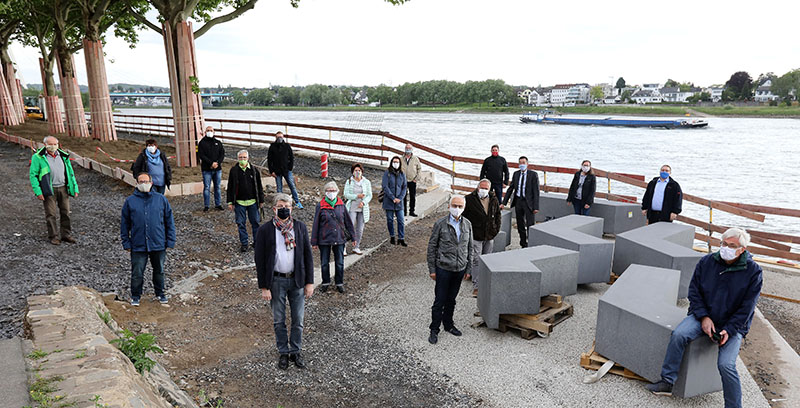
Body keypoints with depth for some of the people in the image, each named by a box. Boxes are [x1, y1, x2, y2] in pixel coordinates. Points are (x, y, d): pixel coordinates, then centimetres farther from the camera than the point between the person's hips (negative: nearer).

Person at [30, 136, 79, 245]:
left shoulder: (63, 156, 10)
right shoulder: (38, 157, -3)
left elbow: (70, 173, 16)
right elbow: (33, 175, -4)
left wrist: (75, 188, 10)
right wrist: (38, 192, -11)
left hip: (63, 188, 4)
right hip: (49, 190, -4)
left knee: (65, 212, 6)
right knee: (51, 214, 0)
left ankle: (66, 235, 16)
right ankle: (53, 236, 11)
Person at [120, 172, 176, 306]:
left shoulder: (161, 199, 1)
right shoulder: (130, 201, 1)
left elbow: (169, 221, 5)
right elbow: (124, 223, 6)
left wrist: (170, 240, 1)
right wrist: (126, 243, 2)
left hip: (159, 244, 1)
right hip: (138, 245, -1)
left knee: (159, 271, 14)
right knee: (137, 273, 6)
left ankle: (160, 293, 32)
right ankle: (135, 296, 25)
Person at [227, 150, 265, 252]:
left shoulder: (254, 170, 1)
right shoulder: (234, 170, 1)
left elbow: (259, 186, 7)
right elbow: (230, 187, 5)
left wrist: (261, 200, 6)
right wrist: (230, 202, 2)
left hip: (253, 202, 0)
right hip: (239, 202, 0)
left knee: (255, 222, 7)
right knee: (241, 223, 5)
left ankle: (257, 241, 22)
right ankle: (244, 243, 16)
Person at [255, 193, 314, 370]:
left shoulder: (300, 227, -1)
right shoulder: (265, 230, -7)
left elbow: (308, 255, 2)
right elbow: (260, 260, -4)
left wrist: (309, 282, -1)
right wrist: (264, 287, -7)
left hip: (297, 280, 2)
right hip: (276, 281, -1)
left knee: (298, 320, 11)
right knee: (279, 321, 11)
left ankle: (296, 352, 28)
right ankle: (283, 352, 29)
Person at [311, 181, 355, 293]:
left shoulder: (341, 204, 0)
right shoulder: (321, 206, -6)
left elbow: (347, 221, 8)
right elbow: (316, 224, -2)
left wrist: (352, 236, 10)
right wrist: (314, 242, -2)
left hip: (339, 238, 1)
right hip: (324, 239, -1)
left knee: (340, 263, 10)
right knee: (324, 263, 11)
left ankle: (340, 283, 26)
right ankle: (325, 282, 30)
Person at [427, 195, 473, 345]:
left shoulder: (467, 224, 3)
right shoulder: (440, 223, -10)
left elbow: (469, 247, 10)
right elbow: (432, 247, -6)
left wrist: (468, 269, 10)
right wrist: (432, 269, -6)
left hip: (460, 269, 4)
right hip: (443, 268, -4)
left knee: (451, 299, 17)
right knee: (440, 300, 3)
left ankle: (448, 324, 35)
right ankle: (434, 330, 16)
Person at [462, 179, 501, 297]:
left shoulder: (494, 200, 5)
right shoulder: (469, 199, -9)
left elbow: (498, 215, 17)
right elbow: (463, 216, -3)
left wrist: (496, 229, 7)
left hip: (489, 237, 4)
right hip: (476, 236, -4)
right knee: (476, 261, -5)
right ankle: (476, 286, -1)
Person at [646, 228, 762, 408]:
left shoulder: (753, 271, -7)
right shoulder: (706, 262, -1)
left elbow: (747, 307, -7)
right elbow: (694, 292, 3)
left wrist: (729, 330, -14)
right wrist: (704, 317, -9)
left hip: (733, 324, -2)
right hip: (703, 315, 2)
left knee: (726, 364, -20)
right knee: (678, 335, -24)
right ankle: (667, 382, -15)